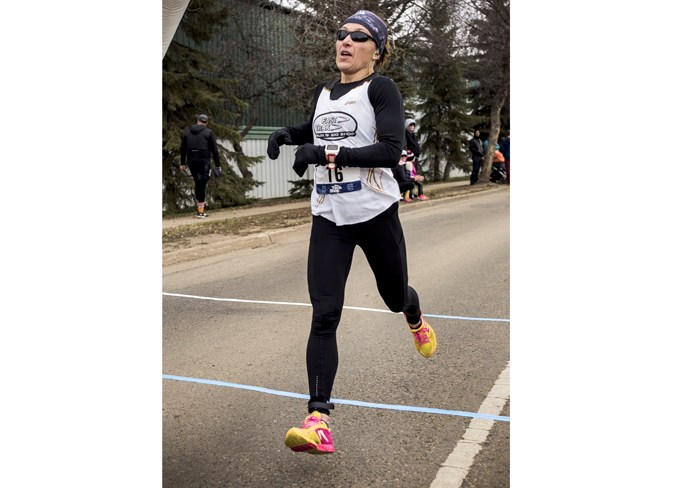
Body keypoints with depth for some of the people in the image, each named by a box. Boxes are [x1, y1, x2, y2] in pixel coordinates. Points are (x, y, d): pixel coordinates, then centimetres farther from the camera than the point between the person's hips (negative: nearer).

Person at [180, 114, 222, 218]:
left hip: (191, 161, 4)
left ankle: (200, 209, 14)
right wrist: (218, 165, -1)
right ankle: (200, 212, -2)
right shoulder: (208, 132, -3)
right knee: (202, 185, -1)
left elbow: (183, 149, 11)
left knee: (198, 183, 16)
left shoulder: (187, 132, 9)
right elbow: (214, 150, -5)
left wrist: (182, 163, 17)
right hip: (204, 161, -4)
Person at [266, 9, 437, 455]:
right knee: (324, 314, -9)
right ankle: (318, 421, -11)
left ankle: (416, 319, 57)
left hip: (376, 213, -4)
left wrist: (327, 153, -24)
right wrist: (288, 134, 10)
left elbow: (392, 150, -20)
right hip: (329, 218, 4)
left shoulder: (381, 88, -7)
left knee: (395, 296, 17)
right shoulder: (322, 92, 11)